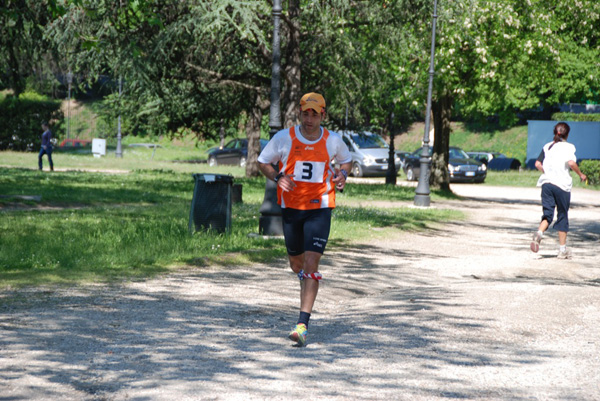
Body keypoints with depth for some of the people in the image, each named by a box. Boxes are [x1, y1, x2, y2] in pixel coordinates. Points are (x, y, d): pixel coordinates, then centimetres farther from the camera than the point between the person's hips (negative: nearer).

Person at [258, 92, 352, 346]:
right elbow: (263, 162, 8)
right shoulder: (284, 138, -4)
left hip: (320, 209, -2)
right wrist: (278, 178, -12)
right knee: (296, 263, 14)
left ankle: (302, 325, -19)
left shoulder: (333, 141, -1)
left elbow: (346, 160, 19)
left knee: (311, 263, -15)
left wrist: (342, 174, -3)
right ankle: (308, 286, 53)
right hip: (291, 207, 2)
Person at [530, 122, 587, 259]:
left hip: (546, 182, 4)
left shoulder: (547, 147, 11)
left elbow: (537, 164, 9)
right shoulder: (568, 147, -4)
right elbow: (571, 162, -19)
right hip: (562, 185, -3)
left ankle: (539, 233, -28)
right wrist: (581, 174, -6)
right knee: (562, 216, 7)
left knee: (547, 213, 4)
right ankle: (562, 249, 11)